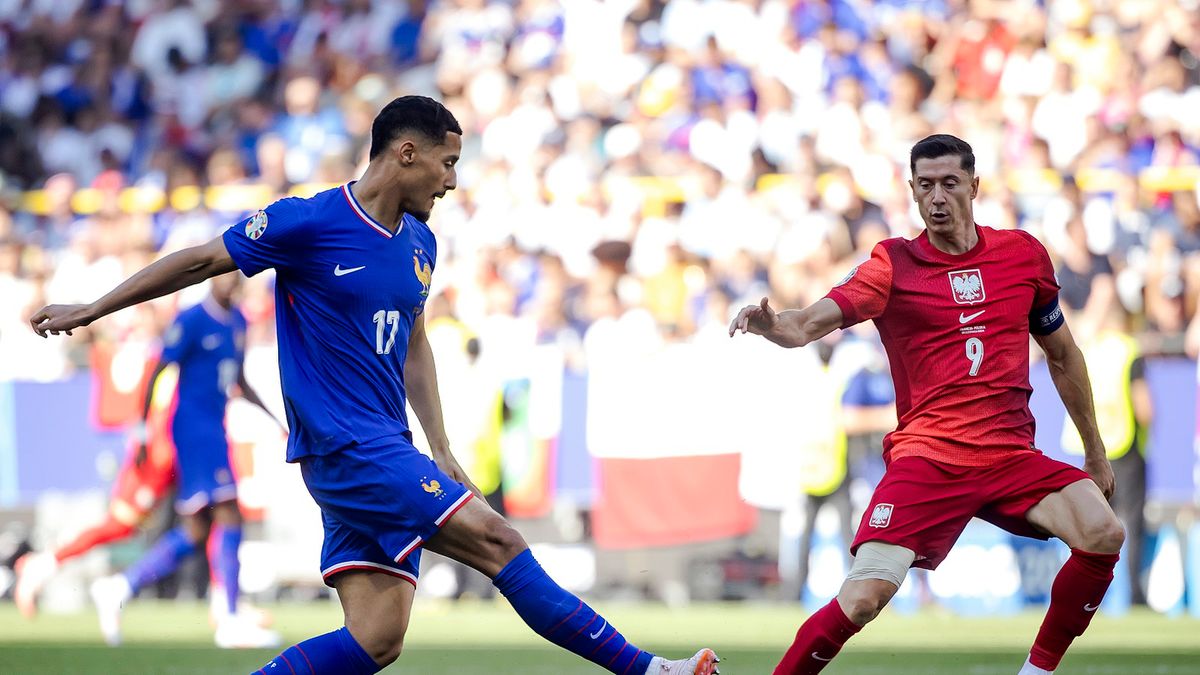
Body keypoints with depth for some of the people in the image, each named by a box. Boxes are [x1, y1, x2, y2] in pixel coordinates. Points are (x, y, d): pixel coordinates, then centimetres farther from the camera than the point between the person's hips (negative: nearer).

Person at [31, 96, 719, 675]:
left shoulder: (421, 242, 13)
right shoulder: (309, 222, -9)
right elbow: (201, 261, 0)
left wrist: (440, 451, 17)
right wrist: (89, 310, 6)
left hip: (387, 454, 8)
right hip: (342, 446, -8)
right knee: (498, 542, -14)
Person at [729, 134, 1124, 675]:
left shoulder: (1024, 254, 9)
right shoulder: (893, 263, 0)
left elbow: (1062, 356, 21)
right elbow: (811, 323, -14)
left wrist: (1095, 453, 25)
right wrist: (771, 324, -37)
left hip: (1012, 455, 3)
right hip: (925, 459, -3)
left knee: (1103, 535, -22)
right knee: (862, 598, -21)